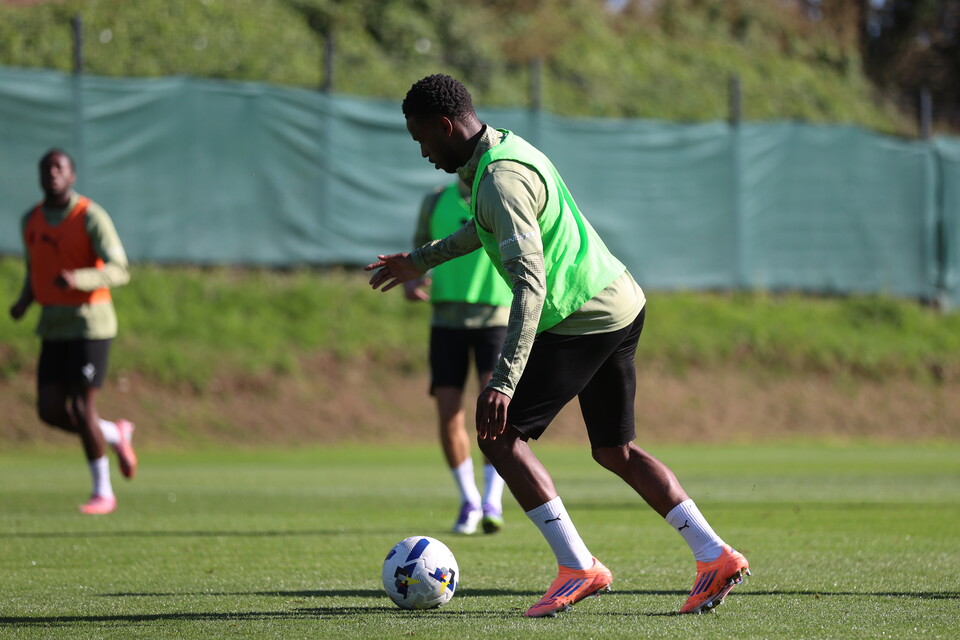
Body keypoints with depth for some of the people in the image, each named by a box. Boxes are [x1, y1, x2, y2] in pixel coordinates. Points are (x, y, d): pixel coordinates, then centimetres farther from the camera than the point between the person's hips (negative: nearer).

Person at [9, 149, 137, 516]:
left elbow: (119, 271, -18)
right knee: (50, 411, -1)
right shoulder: (31, 221, 9)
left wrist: (77, 279, -35)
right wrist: (24, 302, 2)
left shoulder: (91, 217, -12)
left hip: (90, 324, -6)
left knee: (81, 408, -8)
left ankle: (102, 492, 7)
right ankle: (116, 436, 24)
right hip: (53, 328, 6)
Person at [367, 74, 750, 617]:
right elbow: (487, 227, 35)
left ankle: (578, 568, -8)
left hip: (583, 319, -10)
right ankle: (716, 557, 13)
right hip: (622, 304, 10)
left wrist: (503, 381, -34)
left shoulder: (501, 180, -20)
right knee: (615, 450, 17)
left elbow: (530, 283, -29)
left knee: (501, 435, -6)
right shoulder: (505, 146, 12)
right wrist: (421, 261, 45)